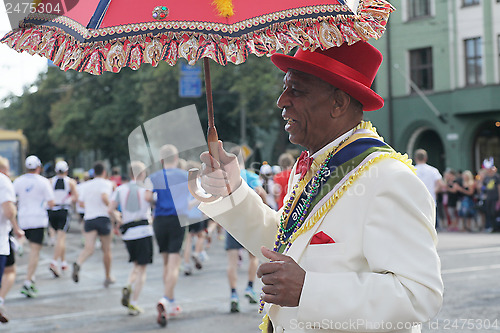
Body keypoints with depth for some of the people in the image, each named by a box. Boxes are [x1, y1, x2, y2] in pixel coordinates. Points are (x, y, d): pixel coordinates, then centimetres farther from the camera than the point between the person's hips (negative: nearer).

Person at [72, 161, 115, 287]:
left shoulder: (87, 185, 14)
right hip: (103, 218, -3)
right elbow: (104, 197, -22)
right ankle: (108, 278, 21)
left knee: (89, 248, -10)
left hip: (89, 219, 3)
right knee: (106, 249, 11)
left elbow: (81, 202, 18)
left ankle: (78, 264, -41)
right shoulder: (107, 183, -2)